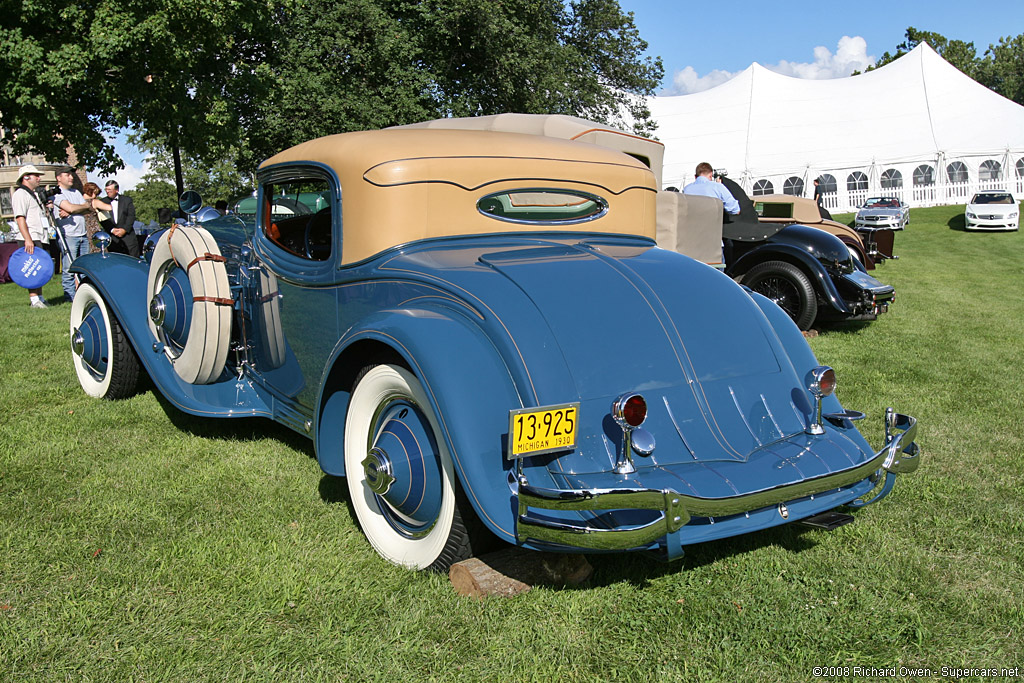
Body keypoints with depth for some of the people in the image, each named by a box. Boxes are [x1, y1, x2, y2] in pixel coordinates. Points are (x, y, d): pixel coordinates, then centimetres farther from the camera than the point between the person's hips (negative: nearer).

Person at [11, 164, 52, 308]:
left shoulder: (34, 194, 24)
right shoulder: (20, 194, -7)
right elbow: (20, 218, -17)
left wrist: (48, 209, 18)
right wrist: (27, 239, -24)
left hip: (41, 239, 10)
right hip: (31, 239, -9)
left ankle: (40, 298, 15)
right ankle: (34, 299, -11)